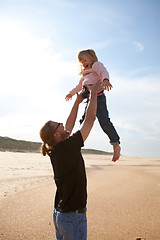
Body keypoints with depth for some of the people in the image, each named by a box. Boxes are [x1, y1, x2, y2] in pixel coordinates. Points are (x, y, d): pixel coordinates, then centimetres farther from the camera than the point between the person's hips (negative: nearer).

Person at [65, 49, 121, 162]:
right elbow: (80, 86, 48)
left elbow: (104, 72, -14)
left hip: (98, 96, -8)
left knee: (104, 120, -16)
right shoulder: (85, 74, 33)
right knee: (84, 121, 3)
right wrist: (72, 93, 56)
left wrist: (105, 80, -36)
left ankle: (116, 145, -11)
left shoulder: (97, 65, 9)